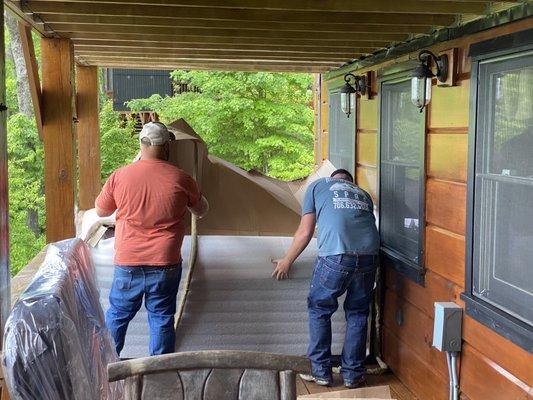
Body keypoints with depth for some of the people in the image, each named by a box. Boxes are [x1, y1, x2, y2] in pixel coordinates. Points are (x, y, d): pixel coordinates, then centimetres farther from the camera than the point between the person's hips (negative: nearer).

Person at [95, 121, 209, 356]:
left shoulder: (120, 176, -6)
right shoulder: (180, 179, -8)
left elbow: (100, 211, 10)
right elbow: (202, 211, 9)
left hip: (127, 264, 1)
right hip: (165, 265, -1)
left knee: (117, 315, 18)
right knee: (162, 319, 12)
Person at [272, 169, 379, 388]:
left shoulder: (318, 185, 21)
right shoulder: (363, 193, 31)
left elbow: (305, 233, 16)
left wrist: (287, 261, 28)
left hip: (335, 257, -3)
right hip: (368, 256, 3)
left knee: (319, 311, 17)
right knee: (357, 314, 20)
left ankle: (321, 372, 22)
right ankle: (353, 375, 26)